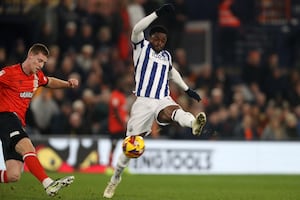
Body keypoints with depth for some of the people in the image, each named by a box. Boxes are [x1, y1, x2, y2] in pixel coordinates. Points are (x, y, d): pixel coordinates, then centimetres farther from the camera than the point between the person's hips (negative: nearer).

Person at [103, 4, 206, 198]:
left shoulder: (166, 55, 20)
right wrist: (158, 14, -21)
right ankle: (115, 179, 21)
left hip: (163, 100, 2)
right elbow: (137, 29, -15)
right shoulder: (141, 47, 6)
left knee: (174, 110, -36)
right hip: (143, 102, -2)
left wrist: (187, 89, 37)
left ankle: (194, 124, -71)